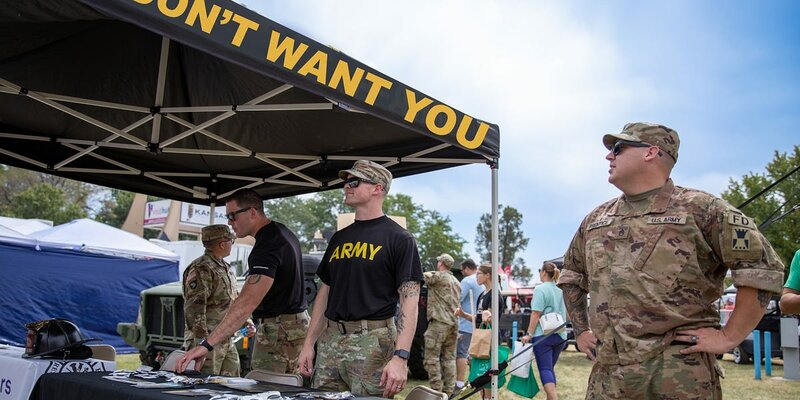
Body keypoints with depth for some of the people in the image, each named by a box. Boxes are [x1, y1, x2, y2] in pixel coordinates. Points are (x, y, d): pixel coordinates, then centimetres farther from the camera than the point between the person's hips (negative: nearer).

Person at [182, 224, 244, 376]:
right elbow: (194, 310, -22)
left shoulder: (225, 268, 16)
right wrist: (202, 344, -25)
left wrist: (246, 321, 17)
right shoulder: (201, 270, -15)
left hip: (227, 342, 9)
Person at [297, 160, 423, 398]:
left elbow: (409, 301, -10)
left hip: (373, 343, -6)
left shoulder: (399, 238, -3)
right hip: (330, 340, 6)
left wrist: (400, 357, -19)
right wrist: (309, 344, 13)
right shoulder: (339, 238, 17)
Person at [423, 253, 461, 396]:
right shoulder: (456, 282, 20)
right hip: (453, 323, 8)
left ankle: (436, 390, -7)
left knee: (432, 358, -4)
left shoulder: (438, 276, -6)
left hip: (439, 322, -8)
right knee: (449, 358, 9)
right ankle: (449, 391, 10)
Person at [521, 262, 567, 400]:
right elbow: (567, 315, 20)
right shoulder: (561, 291, 12)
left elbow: (536, 313, -14)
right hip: (560, 335, 7)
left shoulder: (540, 289, -9)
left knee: (545, 369, -6)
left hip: (543, 335, -7)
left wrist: (529, 334, -11)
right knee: (550, 368, 17)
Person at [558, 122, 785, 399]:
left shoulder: (700, 208, -1)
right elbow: (571, 273, 28)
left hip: (681, 372, -5)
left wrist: (729, 337, -7)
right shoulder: (596, 219, 16)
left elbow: (762, 268, -5)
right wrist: (580, 330, 19)